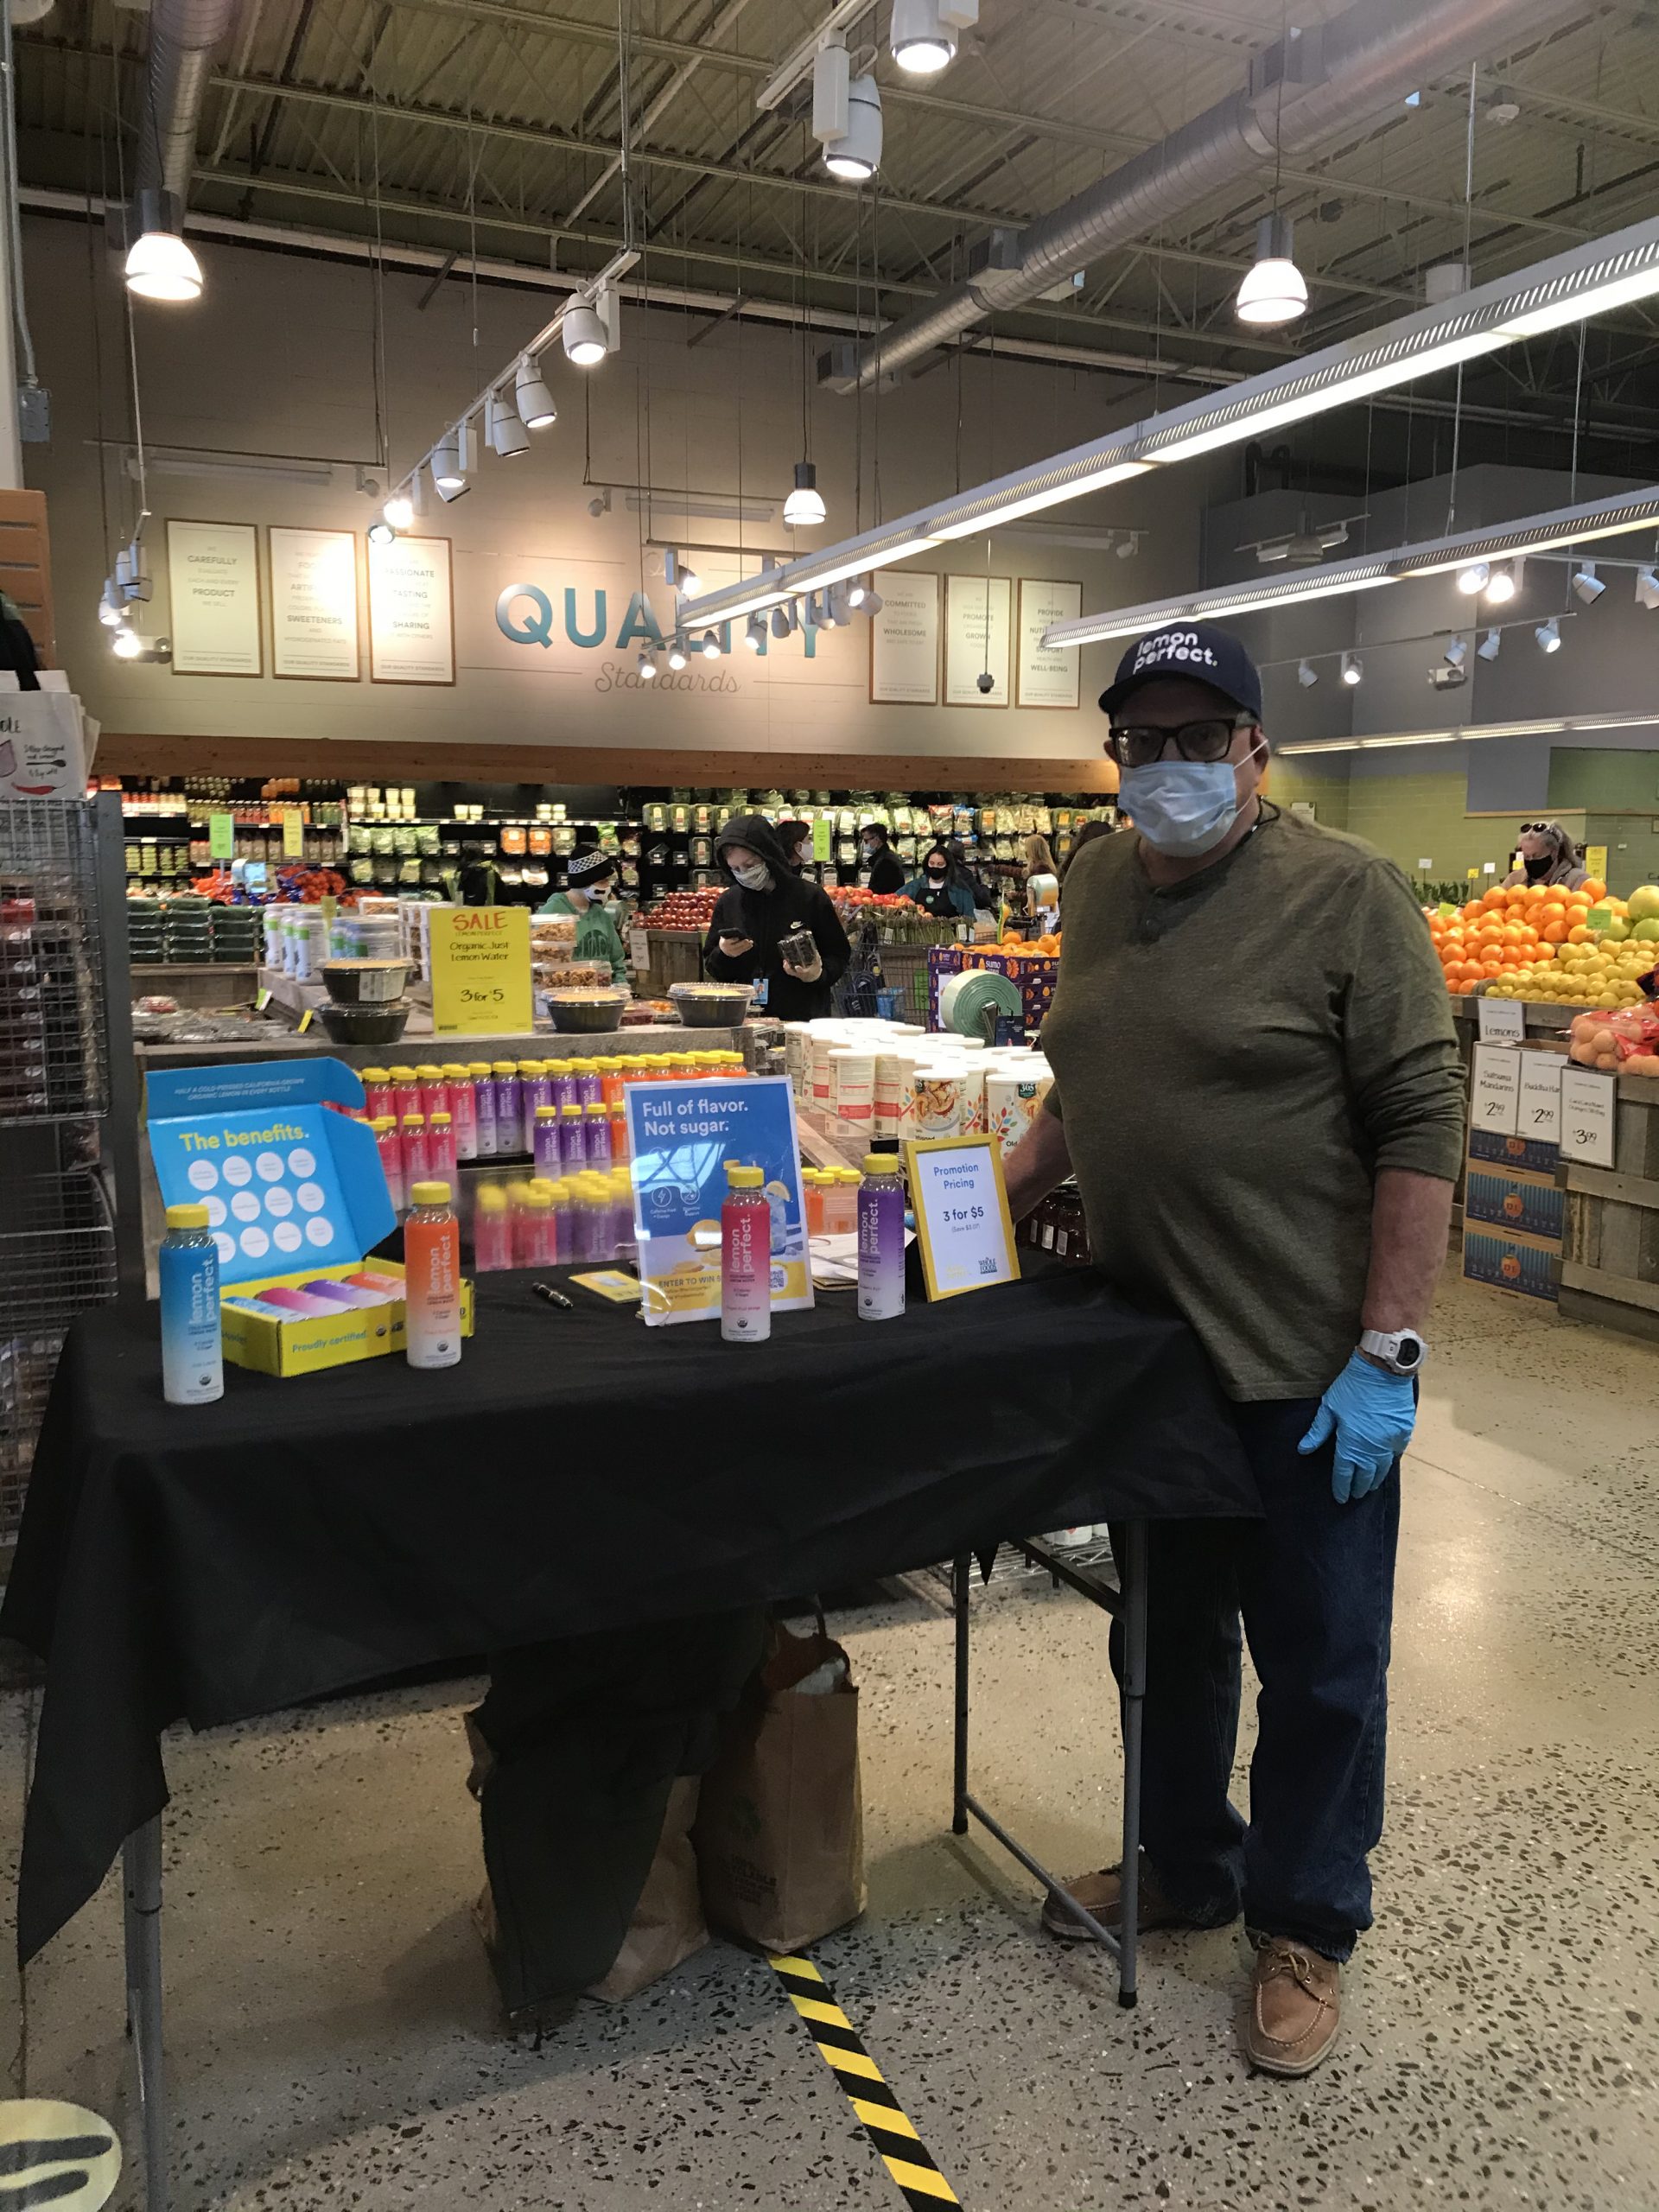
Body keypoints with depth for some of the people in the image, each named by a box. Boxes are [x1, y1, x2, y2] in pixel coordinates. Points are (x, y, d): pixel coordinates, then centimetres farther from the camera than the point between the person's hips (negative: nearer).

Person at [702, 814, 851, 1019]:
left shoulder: (810, 897, -2)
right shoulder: (729, 902, 8)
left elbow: (839, 956, 4)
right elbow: (713, 970, 15)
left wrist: (819, 974, -15)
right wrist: (723, 955, -7)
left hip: (803, 1018, -3)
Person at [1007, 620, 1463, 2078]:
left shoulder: (1346, 894, -11)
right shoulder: (1100, 888, 8)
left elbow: (1421, 1126, -14)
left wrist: (1388, 1354, -18)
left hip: (1309, 1369, -6)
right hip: (1148, 1351, 6)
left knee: (1319, 1663, 10)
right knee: (1168, 1630, 21)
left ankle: (1305, 1929, 31)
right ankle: (1185, 1866, 42)